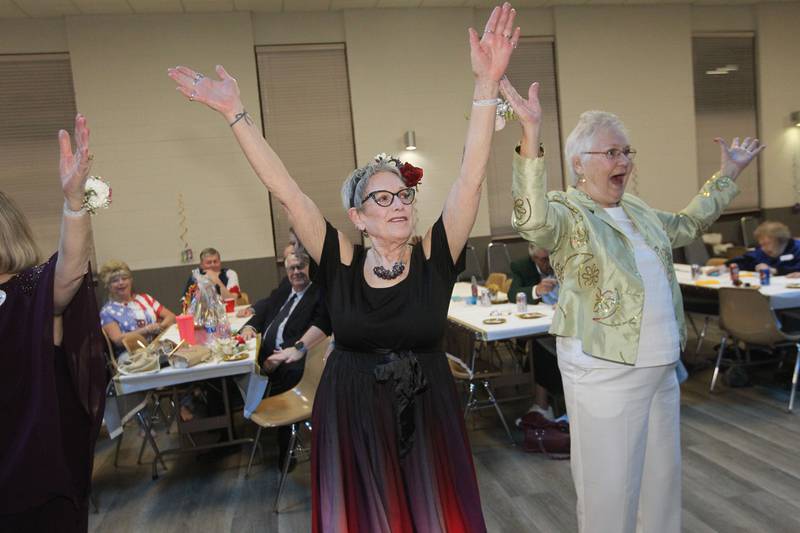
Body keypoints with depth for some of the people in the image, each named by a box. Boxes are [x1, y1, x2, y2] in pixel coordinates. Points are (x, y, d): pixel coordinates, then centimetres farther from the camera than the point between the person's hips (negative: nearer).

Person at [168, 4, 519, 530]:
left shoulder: (434, 260, -8)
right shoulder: (342, 266, -8)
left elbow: (471, 178, -16)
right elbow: (288, 193, -10)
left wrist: (485, 84, -23)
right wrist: (236, 114, -11)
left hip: (426, 425, 1)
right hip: (351, 426, 0)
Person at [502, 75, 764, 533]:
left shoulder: (637, 210, 13)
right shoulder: (566, 212, -12)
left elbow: (686, 226, 31)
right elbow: (532, 219, -36)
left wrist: (728, 174, 34)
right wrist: (531, 134, -45)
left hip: (662, 368, 8)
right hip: (605, 374, -8)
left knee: (663, 480, 21)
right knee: (610, 490, 4)